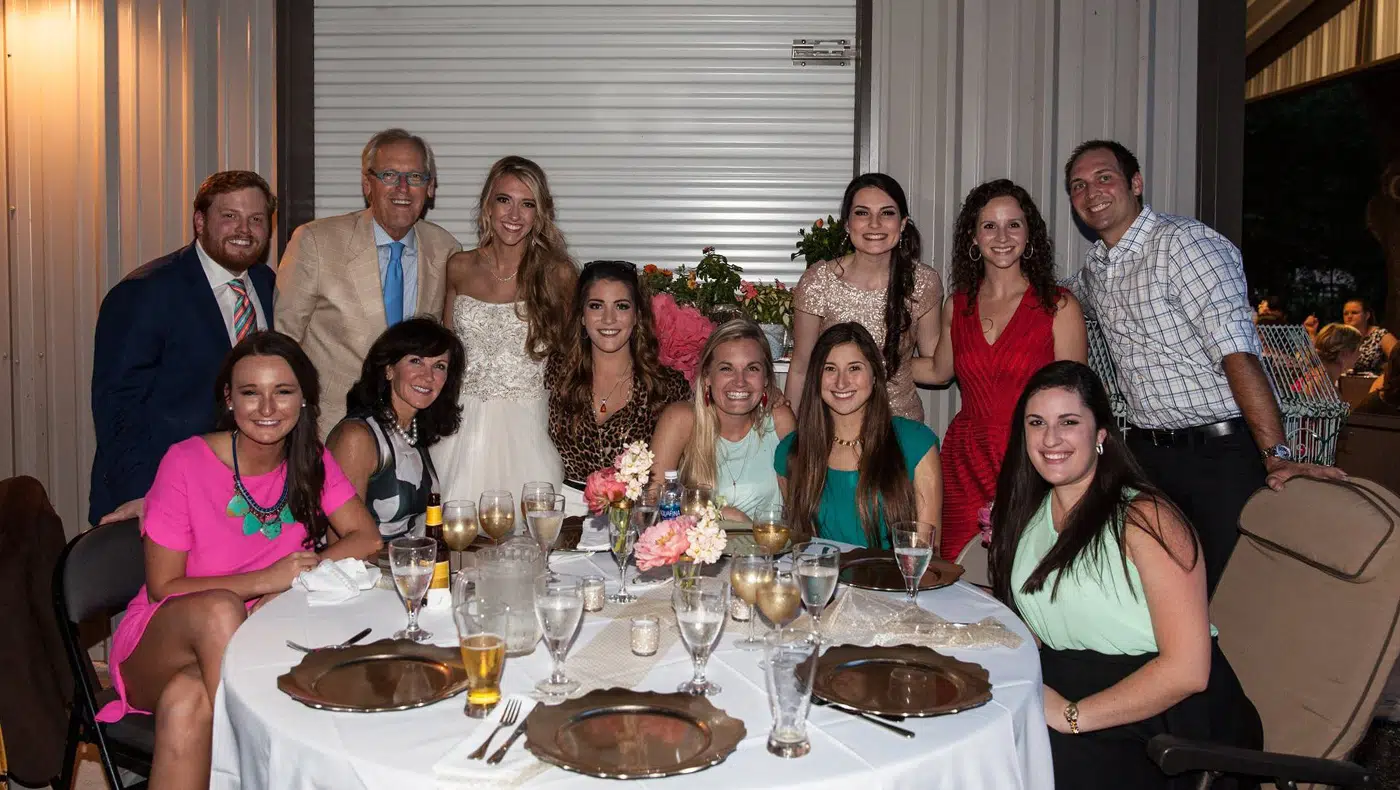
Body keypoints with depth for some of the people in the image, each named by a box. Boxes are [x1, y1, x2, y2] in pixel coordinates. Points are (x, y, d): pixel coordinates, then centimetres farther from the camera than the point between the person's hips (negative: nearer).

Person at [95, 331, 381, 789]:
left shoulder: (311, 462, -1)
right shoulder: (188, 462, -13)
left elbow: (366, 539, -3)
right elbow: (163, 588, -10)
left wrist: (302, 570, -20)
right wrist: (266, 580, -20)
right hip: (160, 645, 0)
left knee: (187, 702, -36)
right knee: (219, 608, -36)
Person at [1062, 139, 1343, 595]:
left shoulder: (1182, 242, -12)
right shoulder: (1094, 270, 10)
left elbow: (1237, 352, -22)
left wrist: (1276, 455, -30)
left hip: (1220, 452, -6)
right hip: (1147, 455, 7)